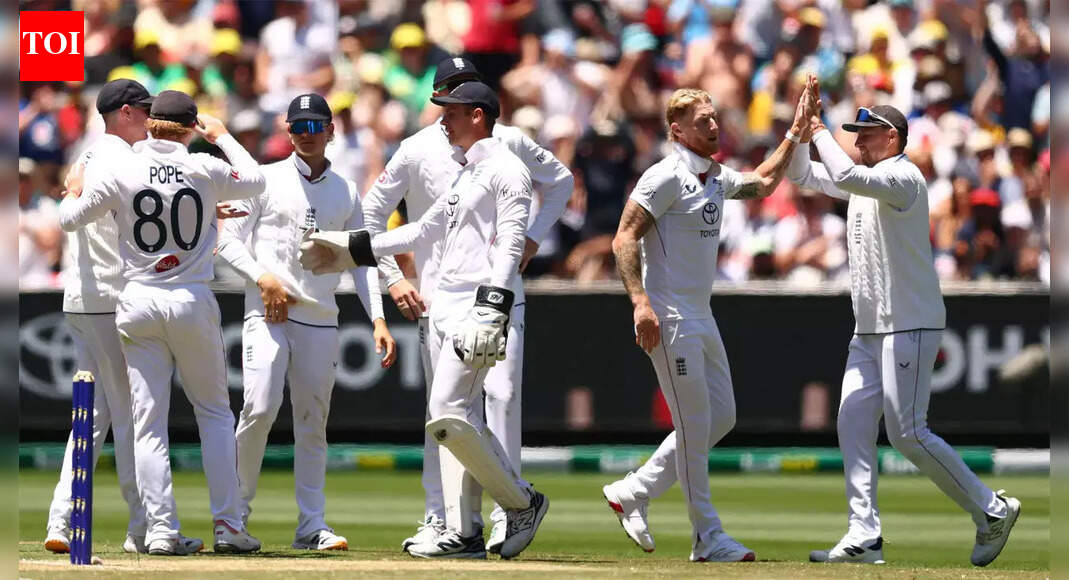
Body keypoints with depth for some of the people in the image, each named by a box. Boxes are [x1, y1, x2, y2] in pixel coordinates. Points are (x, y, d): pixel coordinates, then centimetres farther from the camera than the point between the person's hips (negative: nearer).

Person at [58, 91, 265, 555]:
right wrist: (222, 137, 26)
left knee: (148, 421, 4)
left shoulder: (118, 173, -6)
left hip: (138, 304, 0)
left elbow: (68, 220, 2)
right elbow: (255, 181, 14)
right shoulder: (205, 170, -5)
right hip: (194, 304, 0)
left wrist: (73, 191, 24)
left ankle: (161, 530, -3)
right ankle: (228, 525, 7)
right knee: (214, 412, 13)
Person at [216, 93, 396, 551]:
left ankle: (311, 524, 6)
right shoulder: (266, 180, 4)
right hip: (267, 313, -3)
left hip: (320, 320, 3)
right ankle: (236, 506, -1)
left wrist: (378, 319, 3)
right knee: (261, 407, -17)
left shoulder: (346, 192, 14)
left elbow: (362, 260, 14)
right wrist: (263, 278, -14)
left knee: (313, 422, 3)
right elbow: (229, 239, 2)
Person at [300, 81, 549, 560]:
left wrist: (491, 313, -26)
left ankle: (521, 502, -3)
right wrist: (352, 249, 27)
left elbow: (510, 246, -17)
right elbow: (424, 230, 28)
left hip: (478, 303, -10)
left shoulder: (505, 169, -9)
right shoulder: (464, 173, 21)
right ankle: (463, 533, 8)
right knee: (452, 417, 7)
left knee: (448, 415, -16)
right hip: (445, 305, 10)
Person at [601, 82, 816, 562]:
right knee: (694, 427, -6)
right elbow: (624, 239, -18)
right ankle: (708, 538, 0)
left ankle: (633, 493, 18)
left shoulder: (717, 178, 13)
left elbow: (762, 183, 30)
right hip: (670, 320, -9)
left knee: (721, 418, 12)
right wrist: (640, 302, -26)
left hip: (702, 319, 9)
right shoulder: (666, 177, -13)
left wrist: (797, 131, 22)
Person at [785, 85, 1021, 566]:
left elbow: (846, 175, -30)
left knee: (907, 433, -11)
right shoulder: (868, 180, 15)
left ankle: (991, 510, 1)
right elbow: (802, 174, 20)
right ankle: (864, 537, 0)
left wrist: (820, 133, -15)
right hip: (869, 329, 10)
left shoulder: (903, 177, -13)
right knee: (852, 425, 1)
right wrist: (799, 125, 6)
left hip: (910, 326, -10)